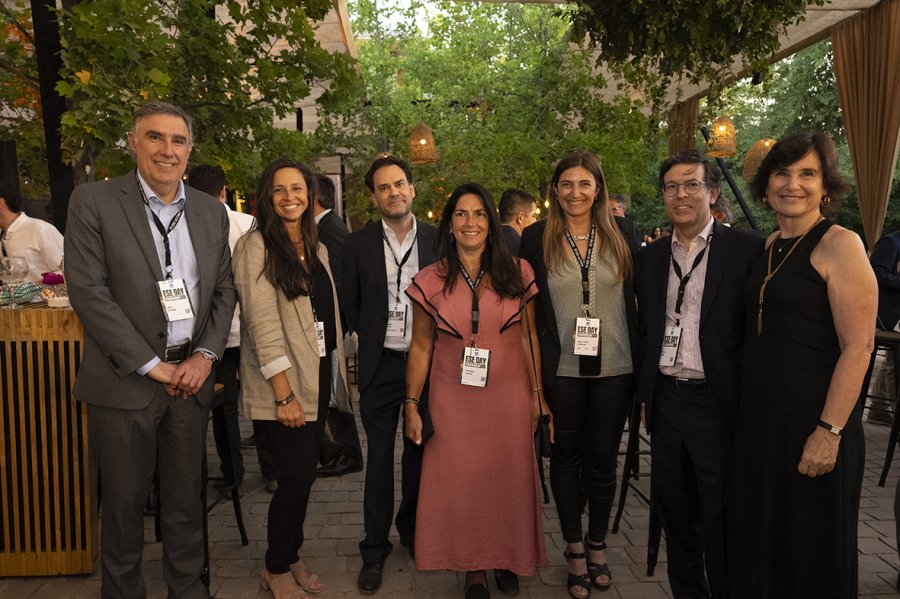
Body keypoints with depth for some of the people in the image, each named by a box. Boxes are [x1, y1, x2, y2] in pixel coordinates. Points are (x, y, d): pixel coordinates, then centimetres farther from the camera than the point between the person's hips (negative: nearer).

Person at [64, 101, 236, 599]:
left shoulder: (211, 213, 7)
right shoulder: (93, 201, -5)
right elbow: (87, 291, -11)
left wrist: (205, 355, -4)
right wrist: (151, 365, -13)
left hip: (191, 377, 3)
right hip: (126, 380, -3)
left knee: (186, 495, 15)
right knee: (125, 499, 11)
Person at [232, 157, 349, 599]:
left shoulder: (316, 248, 13)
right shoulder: (256, 246, -10)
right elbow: (262, 322, -17)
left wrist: (332, 371, 9)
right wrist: (284, 392, -20)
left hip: (318, 374, 7)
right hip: (282, 383, -6)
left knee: (303, 474, 13)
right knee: (299, 474, -3)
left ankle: (291, 557, 31)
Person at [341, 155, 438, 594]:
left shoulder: (438, 239, 0)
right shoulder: (359, 244, -1)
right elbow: (349, 304, 5)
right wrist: (373, 339, 4)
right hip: (381, 364, -1)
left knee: (419, 450, 13)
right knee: (380, 454, 4)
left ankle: (412, 529, 34)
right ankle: (374, 549, 17)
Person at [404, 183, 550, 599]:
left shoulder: (516, 274, -1)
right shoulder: (430, 281, -2)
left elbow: (529, 337, 5)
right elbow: (420, 347, 2)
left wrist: (537, 393, 5)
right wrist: (412, 404, 1)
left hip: (508, 397, 1)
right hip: (453, 400, 0)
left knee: (508, 479, 10)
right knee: (460, 482, 7)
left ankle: (507, 562, 34)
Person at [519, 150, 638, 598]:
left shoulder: (621, 233, 2)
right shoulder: (537, 238, -1)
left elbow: (639, 294, 4)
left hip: (614, 368, 1)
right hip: (561, 369, -1)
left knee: (603, 458, 12)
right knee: (566, 456, 12)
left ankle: (597, 544, 33)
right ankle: (574, 550, 29)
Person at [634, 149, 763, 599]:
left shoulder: (747, 250, -6)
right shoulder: (650, 257, 9)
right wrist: (645, 395, 12)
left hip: (717, 405, -5)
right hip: (665, 401, 5)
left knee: (720, 520, 7)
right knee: (675, 512, 17)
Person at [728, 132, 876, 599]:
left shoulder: (840, 245, -11)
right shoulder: (768, 246, 10)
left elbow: (858, 346, -16)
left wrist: (829, 432, -19)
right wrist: (744, 411, 8)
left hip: (812, 420, -7)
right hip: (758, 416, 7)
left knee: (814, 548, 10)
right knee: (757, 536, 18)